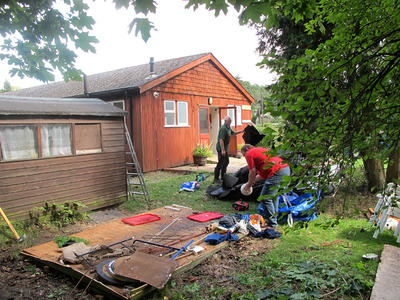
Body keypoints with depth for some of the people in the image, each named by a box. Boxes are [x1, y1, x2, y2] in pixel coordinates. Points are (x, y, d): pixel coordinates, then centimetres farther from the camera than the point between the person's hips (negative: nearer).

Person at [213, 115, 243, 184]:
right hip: (221, 148, -10)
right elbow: (221, 140, -26)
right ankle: (216, 178, 2)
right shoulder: (223, 128, -20)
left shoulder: (228, 127, 11)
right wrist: (222, 150, -31)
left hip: (225, 148, 10)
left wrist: (241, 131, 17)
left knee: (226, 162, 16)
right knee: (221, 163, -6)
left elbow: (233, 133, 29)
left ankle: (223, 177, 26)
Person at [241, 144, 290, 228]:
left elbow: (253, 173, 1)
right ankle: (274, 218, 34)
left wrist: (249, 184, 16)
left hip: (277, 173, -10)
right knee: (274, 195, 25)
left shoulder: (249, 154, 5)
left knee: (265, 198, -3)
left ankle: (272, 224, 3)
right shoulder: (260, 150, 32)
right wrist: (253, 180, 32)